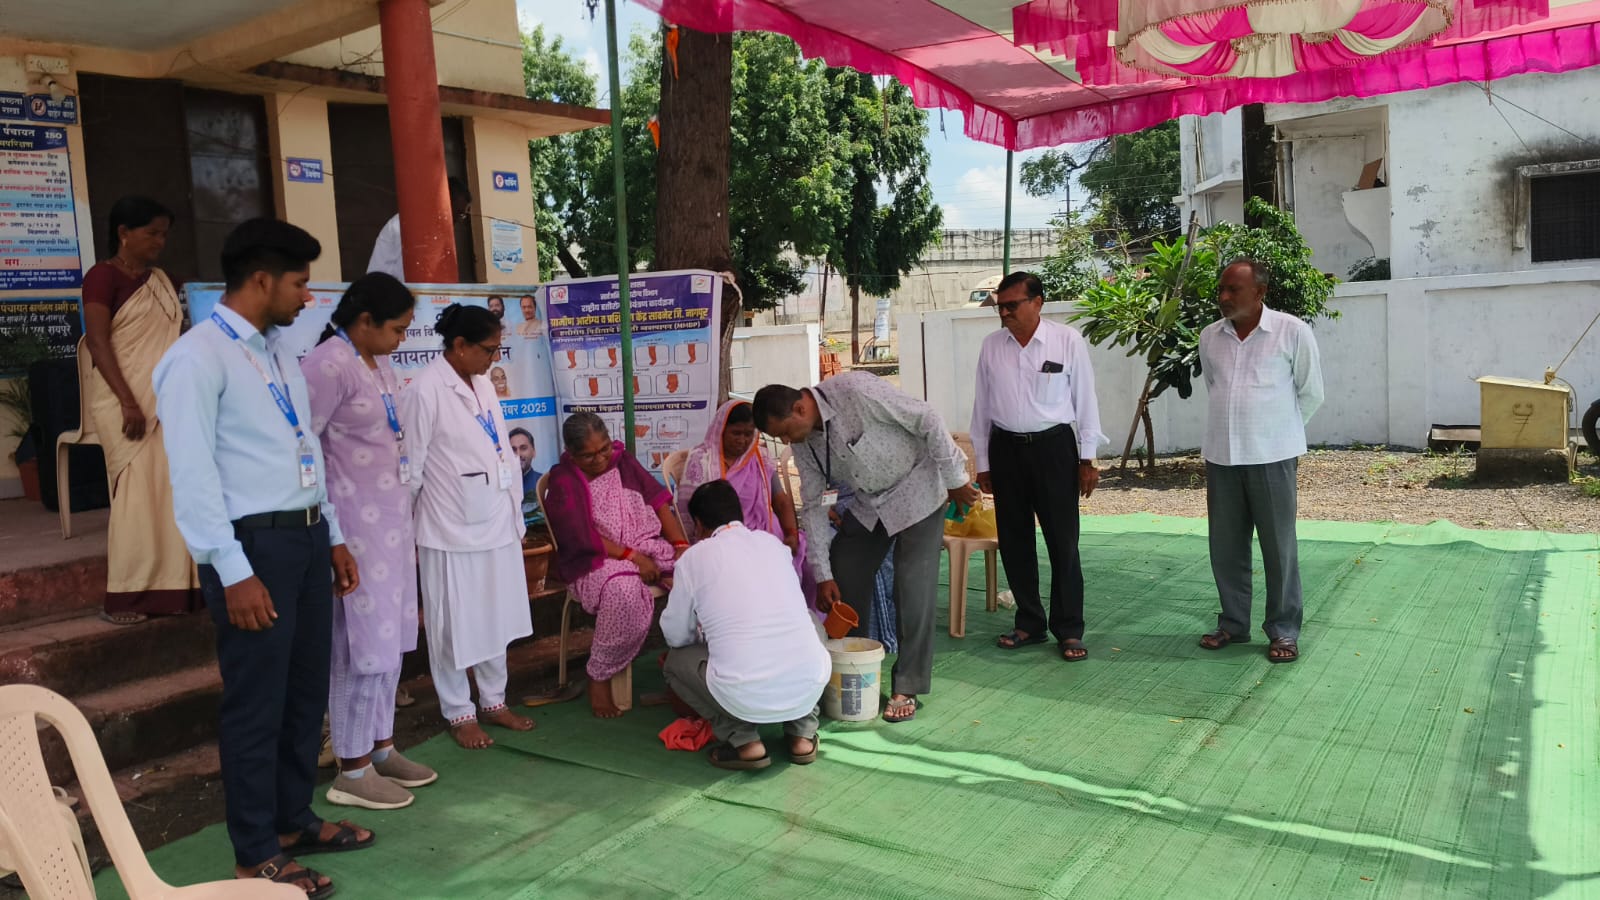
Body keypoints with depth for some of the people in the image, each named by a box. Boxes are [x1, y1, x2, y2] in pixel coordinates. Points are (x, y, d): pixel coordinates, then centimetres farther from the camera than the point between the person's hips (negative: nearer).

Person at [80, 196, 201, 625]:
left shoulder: (161, 280, 15)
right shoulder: (103, 277, -6)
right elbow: (98, 343, -14)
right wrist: (128, 403, -20)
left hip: (166, 401, 6)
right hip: (126, 403, -6)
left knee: (173, 491, 3)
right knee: (139, 493, -6)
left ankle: (171, 587, 7)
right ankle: (126, 597, 0)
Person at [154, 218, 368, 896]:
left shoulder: (277, 353, 14)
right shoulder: (198, 357, -12)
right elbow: (193, 477, -16)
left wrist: (333, 537, 17)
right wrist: (234, 572, -19)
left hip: (306, 537, 9)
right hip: (254, 544, -8)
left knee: (306, 691, 18)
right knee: (257, 704, 3)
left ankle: (294, 820, 35)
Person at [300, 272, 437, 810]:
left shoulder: (379, 365, 12)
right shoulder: (328, 366, -15)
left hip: (391, 522, 9)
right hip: (355, 528, -9)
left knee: (389, 640, 15)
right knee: (362, 645, -1)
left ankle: (381, 749, 28)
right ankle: (351, 772, 11)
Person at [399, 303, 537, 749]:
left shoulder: (482, 384, 7)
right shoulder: (424, 391, -15)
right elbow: (409, 468, -11)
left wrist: (515, 512, 11)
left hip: (496, 524, 7)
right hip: (452, 529, -7)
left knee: (496, 618, 17)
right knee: (452, 627, 7)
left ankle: (494, 701, 31)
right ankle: (459, 713, 22)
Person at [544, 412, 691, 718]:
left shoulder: (622, 461, 10)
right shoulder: (562, 481, -4)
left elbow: (658, 500, 6)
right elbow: (583, 537, -13)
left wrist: (681, 545, -8)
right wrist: (632, 556, -21)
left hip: (649, 547, 5)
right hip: (596, 560, -5)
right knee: (625, 591, -38)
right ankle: (599, 679, -18)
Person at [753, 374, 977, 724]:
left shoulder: (856, 391, -31)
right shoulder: (805, 443, -9)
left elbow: (928, 421, -25)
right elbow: (814, 505, -2)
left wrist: (956, 479, -17)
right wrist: (822, 574, -4)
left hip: (915, 493, -6)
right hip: (868, 502, 7)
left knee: (913, 592, -8)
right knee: (843, 583, 5)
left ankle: (908, 688, 6)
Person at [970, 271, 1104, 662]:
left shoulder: (1068, 341, -5)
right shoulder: (992, 345, 4)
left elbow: (1085, 400, 0)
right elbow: (982, 406, 8)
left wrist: (1087, 459, -2)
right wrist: (983, 464, 8)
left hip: (1053, 446, -3)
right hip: (1006, 449, 3)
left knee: (1063, 542, 0)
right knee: (1014, 542, 10)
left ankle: (1069, 630, 13)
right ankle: (1029, 623, 24)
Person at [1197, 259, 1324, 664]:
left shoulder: (1292, 332, -6)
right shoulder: (1210, 337, 5)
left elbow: (1311, 393, 3)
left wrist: (1280, 432, 9)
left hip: (1272, 456, -4)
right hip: (1221, 456, 4)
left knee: (1279, 547, 4)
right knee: (1225, 547, 11)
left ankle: (1284, 630, 16)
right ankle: (1233, 623, 26)